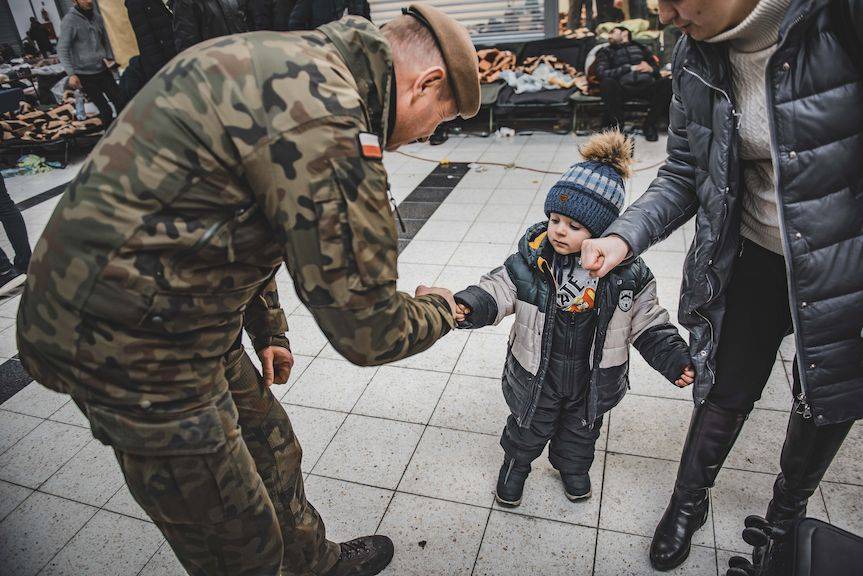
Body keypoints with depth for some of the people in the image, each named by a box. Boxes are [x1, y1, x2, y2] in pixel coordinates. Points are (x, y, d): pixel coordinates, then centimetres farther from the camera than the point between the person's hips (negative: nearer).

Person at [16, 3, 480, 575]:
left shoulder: (287, 61, 7)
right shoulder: (323, 120, -26)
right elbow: (366, 331, -21)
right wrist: (439, 312, 1)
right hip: (137, 351, -10)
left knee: (270, 451, 26)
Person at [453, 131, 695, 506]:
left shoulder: (626, 272, -17)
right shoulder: (532, 259, -19)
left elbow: (648, 323, -7)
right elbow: (498, 289, -16)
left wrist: (675, 360, -15)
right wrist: (468, 307, -35)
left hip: (592, 380, 2)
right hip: (537, 376, -1)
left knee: (581, 430, 29)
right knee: (529, 429, 22)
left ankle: (573, 466, 59)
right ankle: (515, 465, 52)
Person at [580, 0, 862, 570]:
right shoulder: (698, 53, -9)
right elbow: (684, 172, -1)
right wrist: (625, 236, -16)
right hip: (753, 259, 2)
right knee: (727, 394, 15)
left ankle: (789, 508, 51)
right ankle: (688, 502, 42)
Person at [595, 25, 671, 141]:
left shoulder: (641, 48, 27)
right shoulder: (606, 52, 22)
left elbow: (657, 68, 23)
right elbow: (601, 73, 2)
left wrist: (651, 69, -2)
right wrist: (630, 68, -1)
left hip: (646, 85, 2)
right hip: (623, 87, -2)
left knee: (667, 83, -29)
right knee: (607, 82, -34)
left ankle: (649, 124, -12)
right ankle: (617, 125, -18)